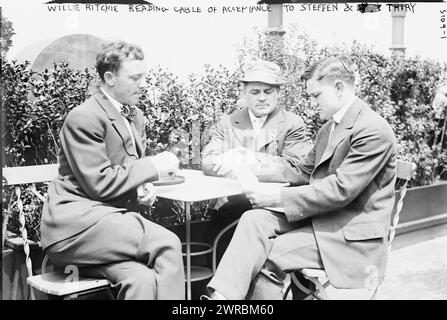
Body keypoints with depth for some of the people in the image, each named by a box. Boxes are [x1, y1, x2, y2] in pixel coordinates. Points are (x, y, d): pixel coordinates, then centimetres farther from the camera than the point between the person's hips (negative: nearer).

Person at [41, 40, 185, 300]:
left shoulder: (136, 116, 16)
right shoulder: (84, 118, -11)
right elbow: (99, 183, -15)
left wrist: (144, 187, 3)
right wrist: (153, 167, -10)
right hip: (76, 221, -7)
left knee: (143, 279, -25)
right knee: (167, 244, -25)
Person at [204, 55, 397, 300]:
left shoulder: (374, 130, -16)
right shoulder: (328, 128, 16)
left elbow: (341, 189, -22)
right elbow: (303, 173, 20)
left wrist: (278, 197, -20)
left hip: (352, 235, -8)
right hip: (318, 217, 8)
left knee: (267, 256, -22)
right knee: (255, 219, -17)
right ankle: (222, 294, -28)